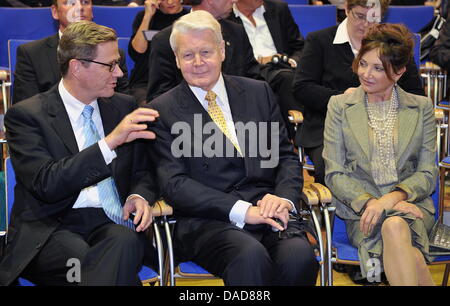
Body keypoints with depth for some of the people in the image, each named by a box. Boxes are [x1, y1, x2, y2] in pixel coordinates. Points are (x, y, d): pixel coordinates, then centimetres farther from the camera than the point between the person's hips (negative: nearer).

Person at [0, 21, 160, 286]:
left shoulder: (124, 106, 14)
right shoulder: (26, 115, -3)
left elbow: (142, 171, 21)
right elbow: (45, 184, -16)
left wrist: (139, 196, -4)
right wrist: (110, 142, -22)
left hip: (114, 225, 4)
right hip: (51, 229, -4)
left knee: (125, 242, -32)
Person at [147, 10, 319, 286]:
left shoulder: (259, 93, 17)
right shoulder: (163, 111, 6)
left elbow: (286, 156, 16)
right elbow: (174, 184, -3)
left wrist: (284, 199, -6)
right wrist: (241, 210, -14)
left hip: (269, 212, 4)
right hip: (208, 221, -3)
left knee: (299, 255, -29)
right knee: (250, 256, -36)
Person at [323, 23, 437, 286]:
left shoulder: (421, 107, 10)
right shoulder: (340, 105, 8)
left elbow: (428, 173, 5)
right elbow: (334, 173, 2)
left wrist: (392, 198, -14)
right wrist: (369, 202, -15)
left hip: (409, 203, 1)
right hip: (360, 209, -1)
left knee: (394, 225, -36)